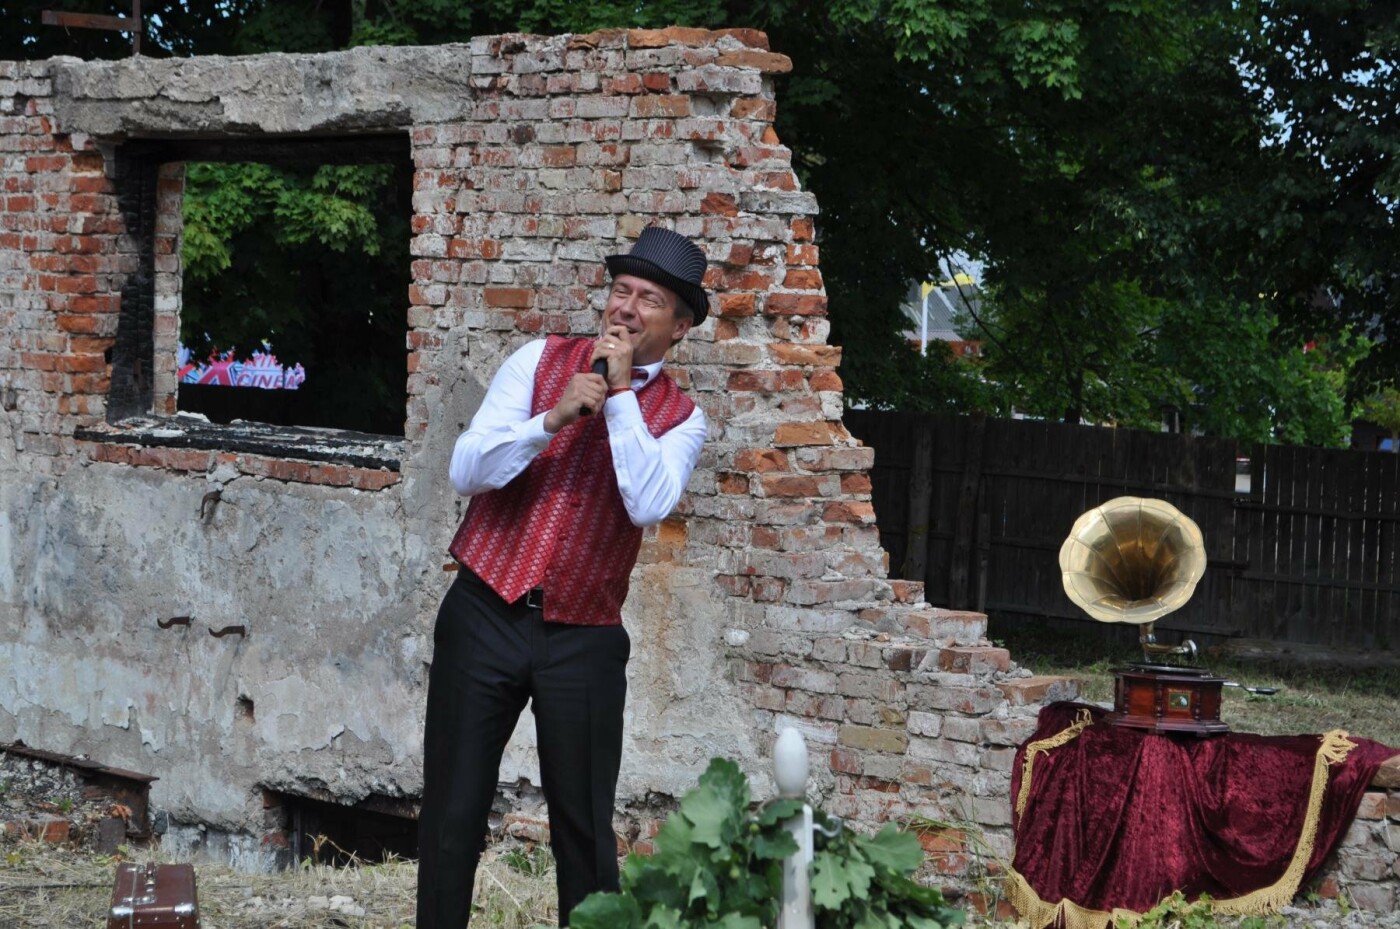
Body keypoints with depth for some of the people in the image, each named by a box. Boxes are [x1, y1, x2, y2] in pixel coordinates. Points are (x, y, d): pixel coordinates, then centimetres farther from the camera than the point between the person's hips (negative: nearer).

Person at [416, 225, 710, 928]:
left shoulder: (679, 418, 4)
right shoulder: (541, 362, 5)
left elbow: (648, 505, -16)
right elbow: (466, 471, -4)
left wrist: (620, 392, -14)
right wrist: (554, 417, -17)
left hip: (583, 640, 0)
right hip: (484, 615, 0)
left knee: (584, 826, 5)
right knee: (453, 816, 3)